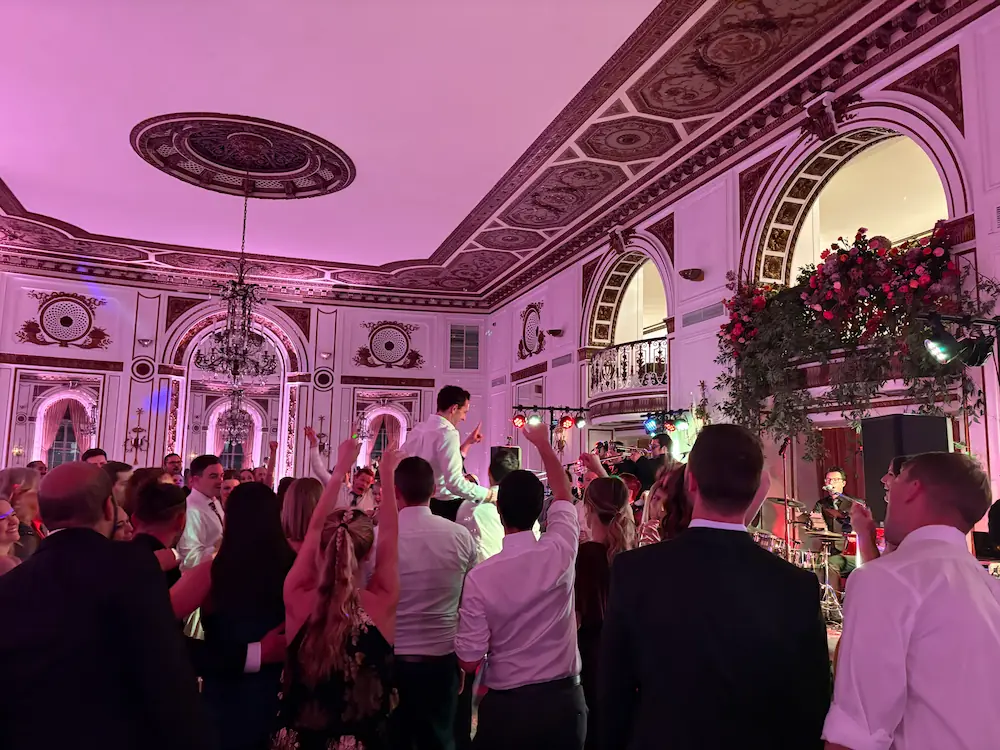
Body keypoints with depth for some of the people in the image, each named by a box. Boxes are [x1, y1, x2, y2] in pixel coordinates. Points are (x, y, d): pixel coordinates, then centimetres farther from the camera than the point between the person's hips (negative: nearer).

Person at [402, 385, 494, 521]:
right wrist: (491, 495, -19)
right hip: (442, 505, -9)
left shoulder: (418, 429, 8)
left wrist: (468, 443, 22)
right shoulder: (448, 433, -17)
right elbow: (454, 482, -25)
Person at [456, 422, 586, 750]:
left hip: (506, 705, -2)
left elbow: (469, 661, -13)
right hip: (564, 699, 3)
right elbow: (563, 495, 7)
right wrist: (543, 444, 19)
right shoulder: (560, 552, -13)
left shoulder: (480, 576, -19)